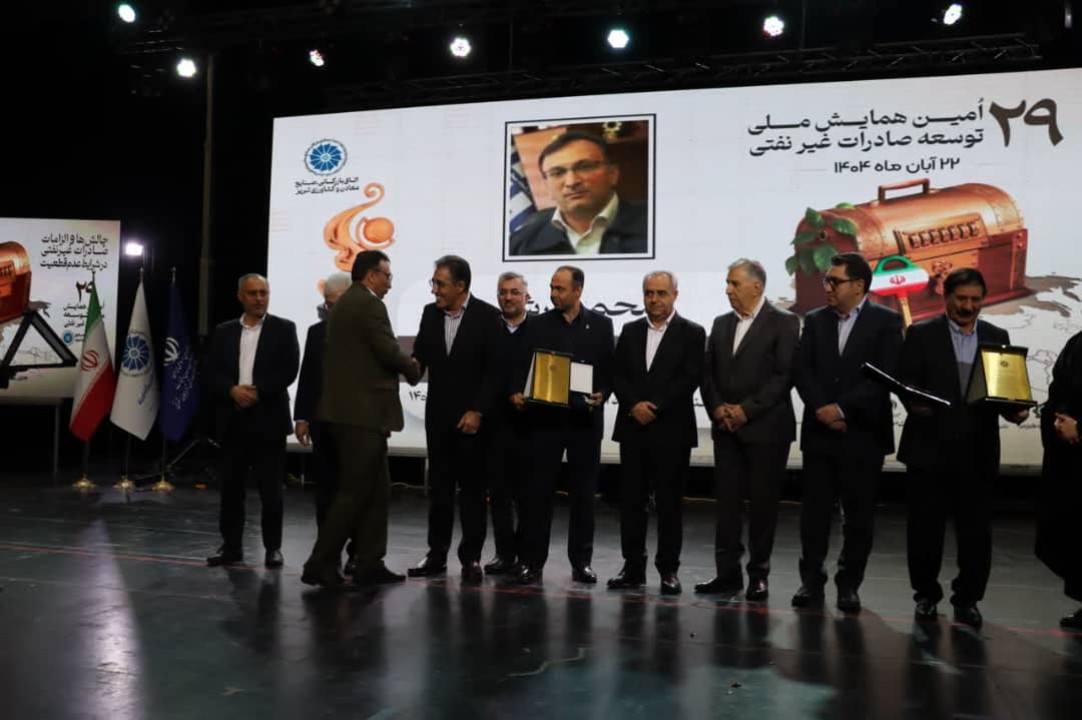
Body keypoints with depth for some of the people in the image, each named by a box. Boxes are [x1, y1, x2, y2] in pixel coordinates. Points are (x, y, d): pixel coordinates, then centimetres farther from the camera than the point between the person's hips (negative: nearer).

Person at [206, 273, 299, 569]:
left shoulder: (284, 329, 2)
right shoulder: (223, 331, 12)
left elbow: (289, 371, -7)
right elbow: (213, 373, 5)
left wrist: (257, 391, -15)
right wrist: (233, 390, -14)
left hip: (268, 419, -3)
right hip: (233, 420, 3)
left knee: (270, 489, 1)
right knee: (231, 487, 7)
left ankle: (273, 547, 12)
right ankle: (231, 546, 18)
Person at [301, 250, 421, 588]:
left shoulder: (344, 303, 18)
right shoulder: (370, 304, -12)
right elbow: (388, 351, -17)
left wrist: (402, 364, 11)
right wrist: (413, 367, 2)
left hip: (349, 408, 10)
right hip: (363, 410, -10)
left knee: (376, 489, 12)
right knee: (355, 491, -3)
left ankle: (369, 563, 16)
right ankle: (320, 563, 3)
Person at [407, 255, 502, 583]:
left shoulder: (487, 316, -9)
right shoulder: (430, 313, 6)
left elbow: (494, 370, -11)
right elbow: (419, 356, 8)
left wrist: (477, 411, -15)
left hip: (471, 416, -4)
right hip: (438, 415, 5)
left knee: (472, 487, 4)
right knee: (439, 485, 10)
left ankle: (471, 557, 12)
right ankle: (437, 554, 19)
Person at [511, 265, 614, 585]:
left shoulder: (600, 325, 6)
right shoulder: (539, 324, 5)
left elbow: (609, 369, 5)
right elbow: (523, 365, 3)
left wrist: (602, 394, -13)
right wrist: (518, 392, -14)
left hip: (585, 418, 1)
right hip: (545, 417, 0)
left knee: (583, 491, 8)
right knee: (538, 490, 0)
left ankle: (581, 560, 19)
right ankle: (531, 561, 8)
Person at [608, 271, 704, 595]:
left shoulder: (692, 333, 1)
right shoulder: (630, 331, 13)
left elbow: (690, 379, -9)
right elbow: (617, 375, 7)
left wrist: (655, 407, -14)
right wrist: (634, 404, -10)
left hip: (671, 430, -3)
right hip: (633, 427, 4)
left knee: (669, 501, 3)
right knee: (631, 499, 6)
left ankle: (668, 569, 14)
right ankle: (633, 567, 16)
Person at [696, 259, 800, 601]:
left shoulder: (784, 322, -4)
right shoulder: (721, 323, 13)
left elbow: (785, 376, -11)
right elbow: (708, 373, 11)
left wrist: (747, 409, -15)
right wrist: (717, 408, -5)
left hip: (766, 428, -5)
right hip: (726, 428, 5)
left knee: (762, 502, 3)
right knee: (726, 500, 5)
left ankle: (758, 574, 15)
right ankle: (728, 572, 12)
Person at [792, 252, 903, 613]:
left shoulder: (886, 321, -1)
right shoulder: (815, 320, 9)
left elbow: (885, 376, -11)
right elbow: (802, 371, 1)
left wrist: (842, 408, -15)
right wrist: (822, 410, -12)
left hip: (863, 434, -3)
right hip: (820, 431, 3)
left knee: (859, 513, 5)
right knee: (815, 510, 6)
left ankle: (849, 584, 17)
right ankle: (812, 580, 16)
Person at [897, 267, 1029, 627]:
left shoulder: (997, 337, 11)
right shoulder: (921, 333, 2)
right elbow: (905, 381, -4)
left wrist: (1014, 409, -11)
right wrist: (915, 401, -25)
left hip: (978, 450, 2)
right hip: (929, 447, -2)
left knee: (976, 531, 6)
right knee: (925, 527, 6)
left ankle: (967, 598, 22)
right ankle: (926, 594, 22)